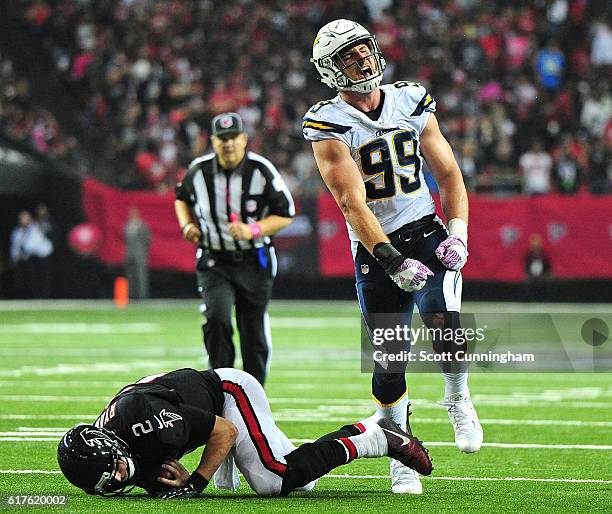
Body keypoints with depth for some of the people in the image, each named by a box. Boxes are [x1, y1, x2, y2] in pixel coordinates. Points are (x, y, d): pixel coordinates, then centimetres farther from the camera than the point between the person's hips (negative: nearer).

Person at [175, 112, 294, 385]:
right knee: (216, 317, -22)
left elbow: (285, 215, -5)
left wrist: (254, 230, -21)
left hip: (254, 262, 0)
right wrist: (187, 225, -2)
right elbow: (182, 198, 18)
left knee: (254, 334, 5)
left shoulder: (262, 170, -10)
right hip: (214, 262, 0)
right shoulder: (199, 170, -3)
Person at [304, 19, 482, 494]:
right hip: (375, 248, -1)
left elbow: (448, 172, 11)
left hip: (426, 232, 2)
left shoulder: (412, 102, 4)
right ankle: (402, 459, 17)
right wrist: (393, 261, -25)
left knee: (445, 324, -24)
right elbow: (353, 204, -16)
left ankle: (457, 398, 5)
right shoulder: (329, 125, -8)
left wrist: (458, 234, -3)